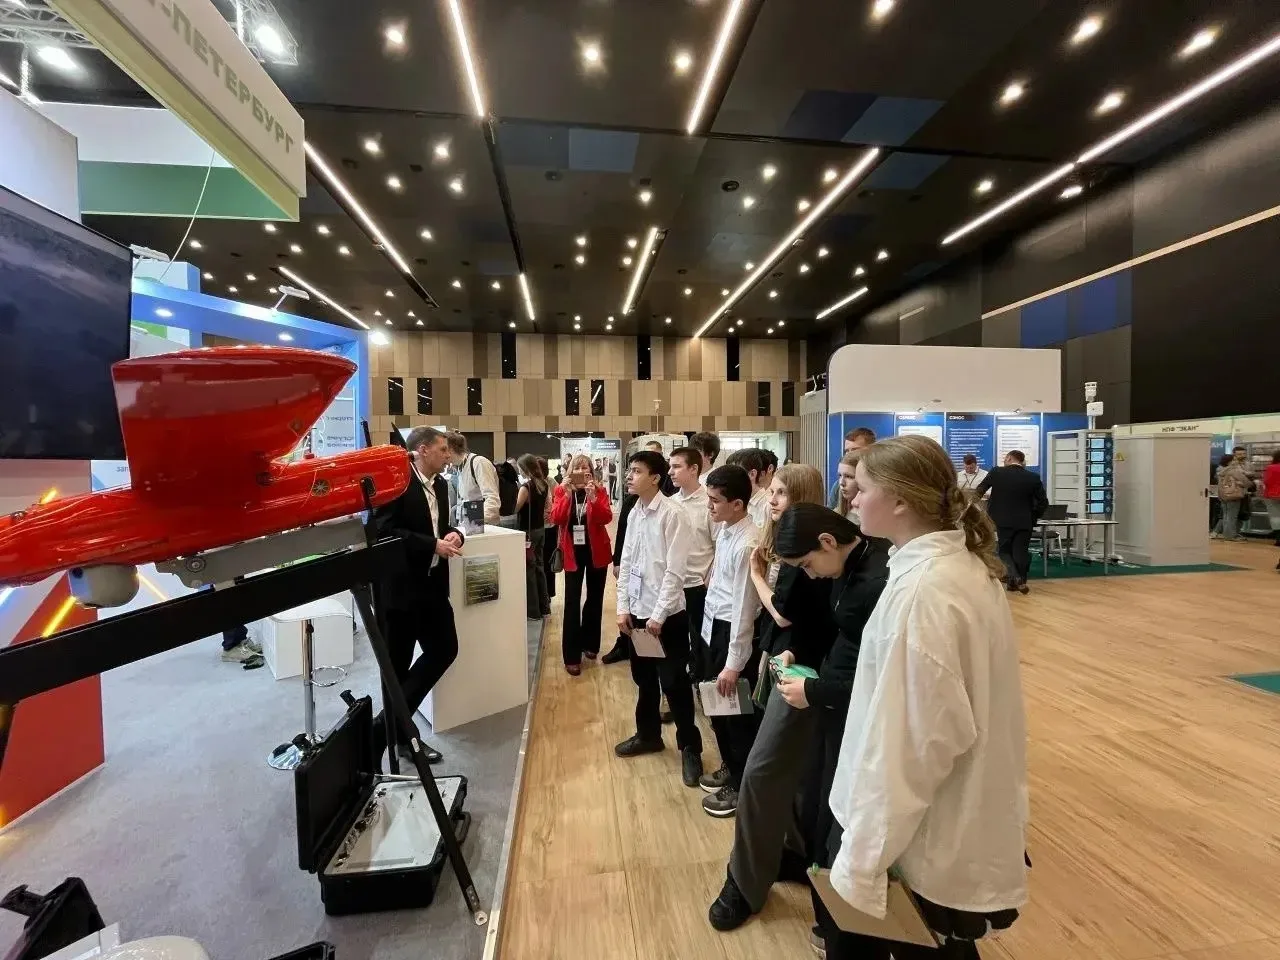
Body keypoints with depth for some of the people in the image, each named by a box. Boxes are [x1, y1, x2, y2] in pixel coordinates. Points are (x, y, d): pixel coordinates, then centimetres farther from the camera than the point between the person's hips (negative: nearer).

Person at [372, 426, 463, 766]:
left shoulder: (440, 485, 10)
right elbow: (383, 531, -22)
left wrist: (453, 535, -4)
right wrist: (434, 545, -23)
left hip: (432, 583, 8)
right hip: (400, 585, -8)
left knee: (445, 649, 10)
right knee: (397, 663, 5)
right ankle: (397, 730, 25)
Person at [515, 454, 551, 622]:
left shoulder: (526, 486, -18)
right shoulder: (543, 484, 5)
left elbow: (514, 509, -16)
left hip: (528, 532, -8)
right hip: (540, 529, 8)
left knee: (528, 569, 1)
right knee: (538, 566, 15)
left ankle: (532, 611, 8)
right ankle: (544, 606, 24)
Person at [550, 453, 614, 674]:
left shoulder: (599, 490, -1)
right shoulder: (561, 490, 0)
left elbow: (607, 518, -15)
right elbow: (556, 519, -13)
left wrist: (593, 498, -29)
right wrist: (567, 495, -23)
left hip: (596, 551, 1)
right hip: (573, 552, -1)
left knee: (595, 598, 14)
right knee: (572, 601, -5)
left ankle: (588, 643, 33)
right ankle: (572, 656, 2)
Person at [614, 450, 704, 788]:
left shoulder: (673, 514, -15)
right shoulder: (634, 514, 5)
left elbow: (675, 571, -17)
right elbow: (626, 563, 8)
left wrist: (659, 614, -17)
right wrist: (623, 607, 3)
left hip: (667, 614, -6)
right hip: (637, 612, 7)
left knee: (674, 683, 5)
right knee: (644, 679, 21)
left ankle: (689, 748, 24)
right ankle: (648, 734, 41)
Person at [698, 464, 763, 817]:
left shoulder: (748, 543, -25)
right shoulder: (724, 529, 2)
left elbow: (744, 606, -22)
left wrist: (734, 664, -18)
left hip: (734, 632, -9)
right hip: (715, 627, 9)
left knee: (737, 712, 11)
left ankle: (741, 785, 34)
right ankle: (729, 768, 46)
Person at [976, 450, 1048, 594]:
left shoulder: (996, 473, -5)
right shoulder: (1034, 478, -2)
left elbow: (979, 491, 6)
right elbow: (1043, 502, 0)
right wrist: (1034, 518, 13)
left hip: (1003, 520, -1)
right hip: (1024, 522, 1)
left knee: (1005, 550, 10)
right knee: (1021, 552, 10)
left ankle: (1013, 577, -9)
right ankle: (1021, 581, 15)